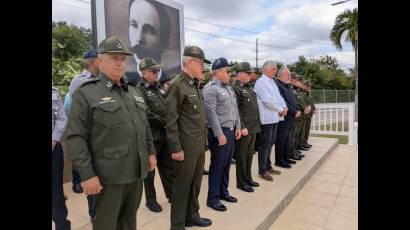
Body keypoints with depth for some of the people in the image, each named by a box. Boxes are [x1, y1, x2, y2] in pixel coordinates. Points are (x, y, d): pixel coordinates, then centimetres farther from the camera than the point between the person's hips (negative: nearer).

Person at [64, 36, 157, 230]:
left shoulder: (134, 91, 13)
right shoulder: (86, 93, -8)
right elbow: (75, 138, -12)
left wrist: (151, 152, 14)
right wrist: (86, 175, -16)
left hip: (137, 172, 6)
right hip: (108, 175, -5)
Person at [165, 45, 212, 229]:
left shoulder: (195, 84, 12)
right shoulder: (176, 85, -14)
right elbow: (171, 121, -16)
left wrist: (204, 141, 14)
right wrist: (176, 148, -17)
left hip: (200, 144, 8)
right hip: (187, 146, -8)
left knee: (195, 183, 19)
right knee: (182, 185, 6)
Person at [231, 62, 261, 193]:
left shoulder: (248, 87, 16)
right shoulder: (236, 88, -11)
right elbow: (236, 110, -18)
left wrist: (256, 124, 16)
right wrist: (242, 127, -21)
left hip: (253, 127, 9)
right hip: (244, 128, -9)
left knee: (249, 155, 17)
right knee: (242, 156, 3)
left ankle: (248, 178, 31)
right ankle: (241, 182, 15)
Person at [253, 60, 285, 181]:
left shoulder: (272, 82, 18)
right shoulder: (261, 82, -11)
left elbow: (278, 96, 16)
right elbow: (267, 100, -20)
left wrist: (284, 107, -3)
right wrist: (280, 110, -12)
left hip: (275, 117, 9)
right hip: (267, 118, -9)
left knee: (270, 143, 15)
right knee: (264, 144, -2)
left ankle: (268, 166, 27)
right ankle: (262, 170, 7)